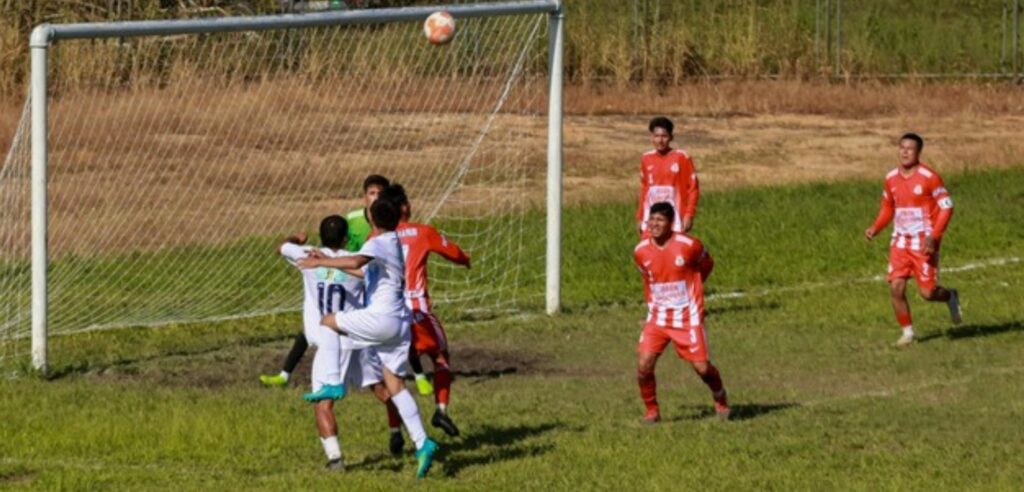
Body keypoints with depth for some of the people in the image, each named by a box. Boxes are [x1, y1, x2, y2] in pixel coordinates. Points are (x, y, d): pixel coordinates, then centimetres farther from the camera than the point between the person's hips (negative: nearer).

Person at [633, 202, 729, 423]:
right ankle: (652, 411, 7)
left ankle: (720, 398, 31)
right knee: (643, 365, -14)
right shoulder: (641, 251, -5)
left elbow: (707, 265, 7)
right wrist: (653, 300, 12)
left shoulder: (689, 245, -14)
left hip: (688, 319, -2)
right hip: (657, 319, 2)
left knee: (702, 367, -2)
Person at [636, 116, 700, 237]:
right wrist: (640, 217, 15)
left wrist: (689, 215, -9)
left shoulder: (681, 158, -4)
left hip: (675, 221, -4)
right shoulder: (646, 159, 8)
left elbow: (693, 188, -2)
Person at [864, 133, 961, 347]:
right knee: (896, 288, -8)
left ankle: (950, 296, 29)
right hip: (900, 241, 5)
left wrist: (933, 237, -20)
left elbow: (946, 207, -10)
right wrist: (875, 228, 1)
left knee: (927, 292, -6)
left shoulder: (928, 177, -12)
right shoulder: (891, 178, 5)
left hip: (924, 242, -5)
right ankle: (907, 332, 9)